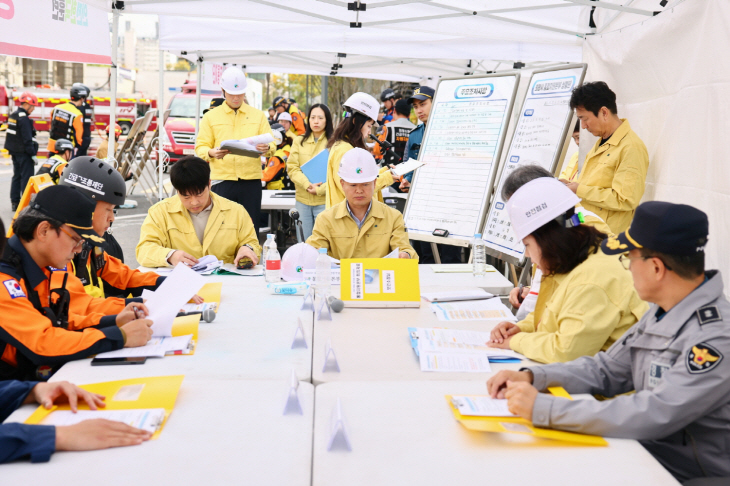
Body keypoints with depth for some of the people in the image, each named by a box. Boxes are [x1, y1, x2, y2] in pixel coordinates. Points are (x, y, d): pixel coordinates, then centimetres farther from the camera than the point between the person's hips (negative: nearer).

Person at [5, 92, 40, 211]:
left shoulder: (13, 115, 12)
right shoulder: (24, 118, -18)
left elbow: (10, 134, 18)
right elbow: (27, 139, -21)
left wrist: (12, 150, 21)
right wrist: (33, 154, -18)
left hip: (14, 152, 10)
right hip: (23, 152, -10)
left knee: (17, 176, 15)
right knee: (26, 178, -6)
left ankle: (15, 202, 20)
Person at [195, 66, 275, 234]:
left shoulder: (258, 115, 14)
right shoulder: (210, 117, 10)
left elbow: (272, 145, 8)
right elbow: (200, 147, 4)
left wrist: (267, 148, -16)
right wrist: (211, 153, -19)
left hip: (251, 180, 1)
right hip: (222, 181, -1)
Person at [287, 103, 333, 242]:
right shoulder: (299, 141, 9)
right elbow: (292, 168, 1)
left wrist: (319, 189, -17)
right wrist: (308, 185, -14)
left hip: (324, 200, -3)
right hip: (302, 200, 3)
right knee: (302, 244, 9)